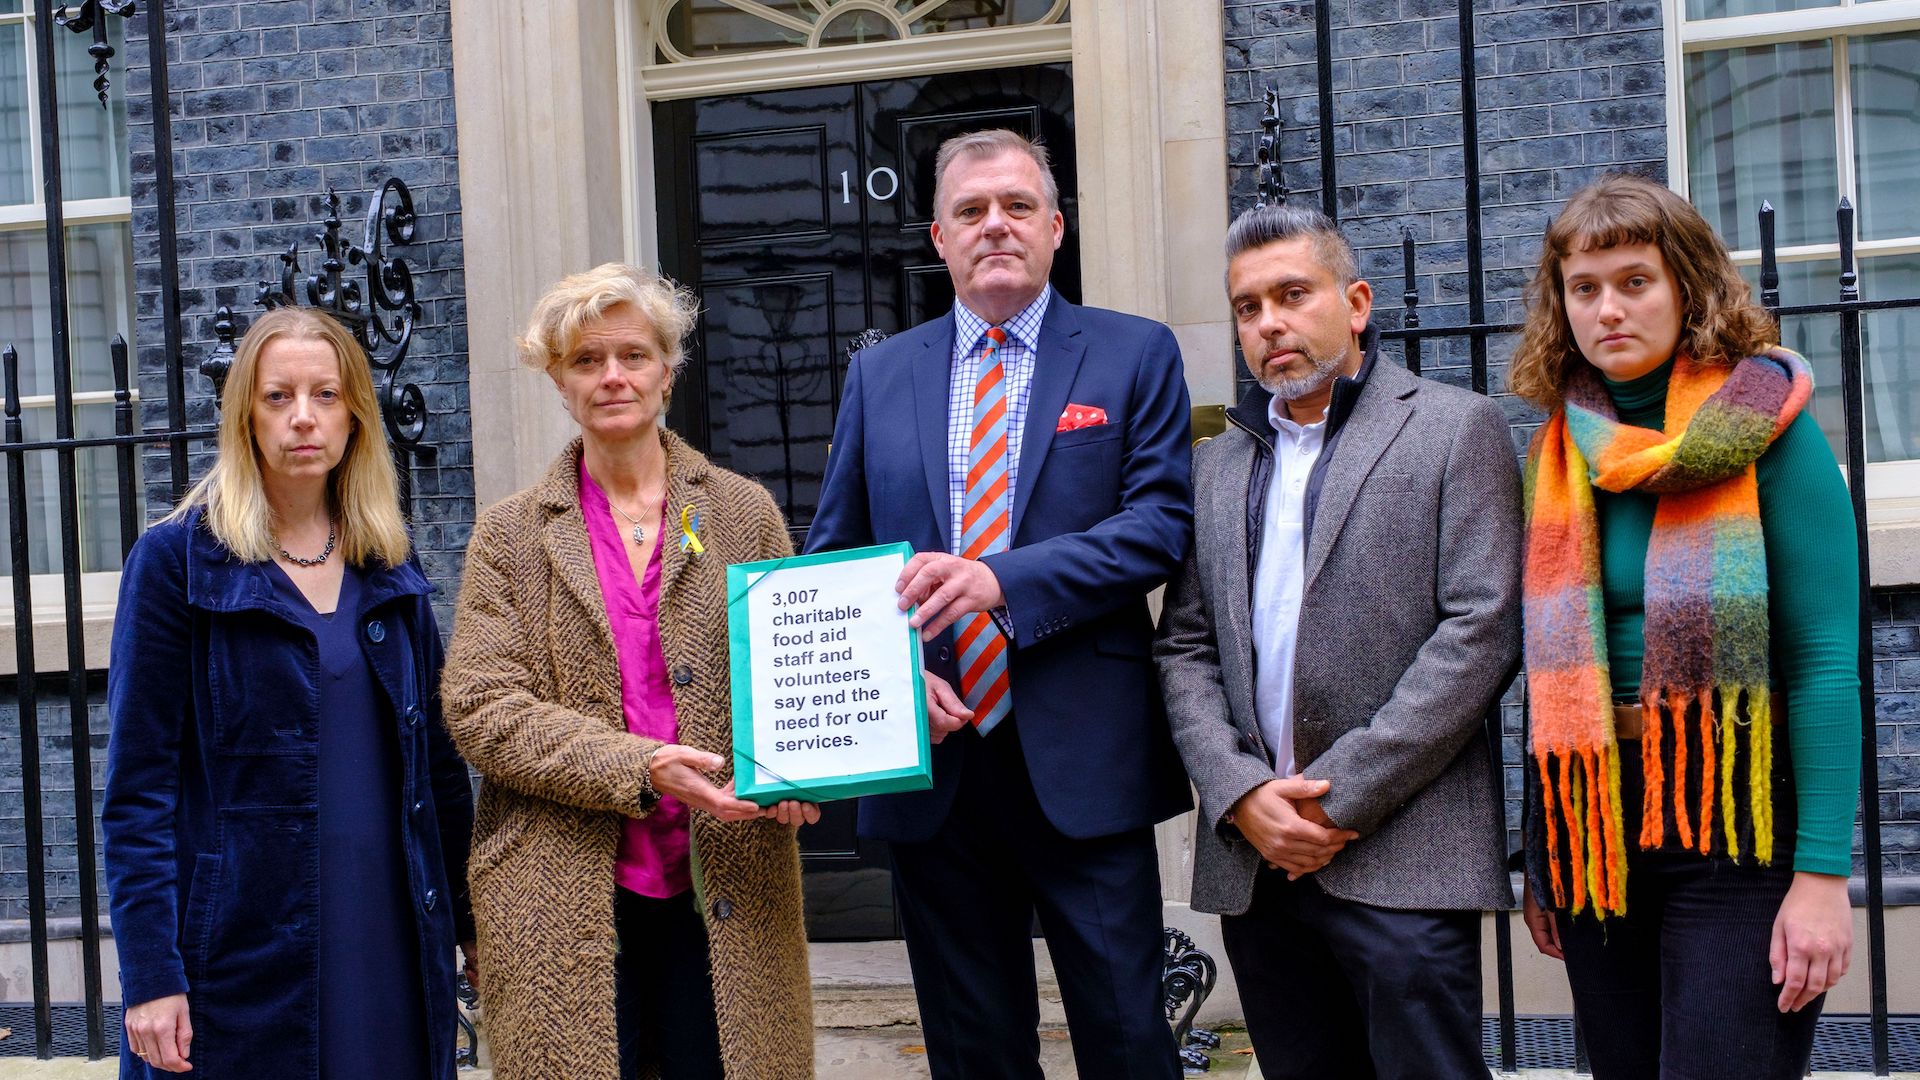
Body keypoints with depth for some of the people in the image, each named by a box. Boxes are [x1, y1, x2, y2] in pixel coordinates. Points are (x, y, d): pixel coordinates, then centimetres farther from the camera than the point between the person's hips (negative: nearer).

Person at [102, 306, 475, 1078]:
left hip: (391, 940, 4)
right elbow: (138, 787, -7)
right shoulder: (177, 559, -4)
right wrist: (150, 974, -12)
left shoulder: (392, 568, 9)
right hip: (242, 953, -4)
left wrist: (469, 919, 10)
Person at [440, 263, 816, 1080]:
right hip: (565, 908, -1)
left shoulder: (744, 512, 10)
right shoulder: (510, 537, 7)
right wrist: (639, 769, -15)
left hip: (723, 893, 1)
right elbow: (478, 707, -2)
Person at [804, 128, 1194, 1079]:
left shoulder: (1135, 355, 4)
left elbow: (1162, 520, -7)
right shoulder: (879, 375, 12)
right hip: (932, 758, 3)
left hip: (1084, 759, -3)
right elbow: (832, 558, 11)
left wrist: (1002, 579, -20)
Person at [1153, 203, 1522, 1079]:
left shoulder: (1455, 429, 2)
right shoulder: (1219, 463, 16)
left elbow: (1480, 631, -7)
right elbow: (1184, 648, 12)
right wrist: (1240, 793, -6)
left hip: (1400, 857, -4)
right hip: (1255, 855, 5)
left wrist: (1341, 798, -11)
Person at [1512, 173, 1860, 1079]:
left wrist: (1824, 873, -16)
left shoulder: (1768, 432, -6)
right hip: (1592, 825, 5)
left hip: (1737, 826, -4)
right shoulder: (1555, 456, 7)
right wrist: (1538, 858, 11)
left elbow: (1825, 658, -10)